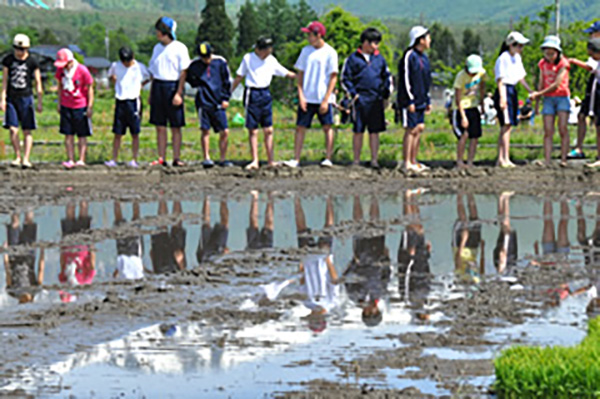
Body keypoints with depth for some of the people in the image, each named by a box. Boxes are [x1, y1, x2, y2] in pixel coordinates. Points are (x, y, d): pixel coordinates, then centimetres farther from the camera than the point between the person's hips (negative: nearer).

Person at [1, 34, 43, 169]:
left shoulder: (32, 62, 0)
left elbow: (38, 83, 3)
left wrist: (40, 102, 1)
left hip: (26, 98, -1)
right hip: (11, 98, 1)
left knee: (27, 131, -3)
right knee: (13, 130, -5)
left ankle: (26, 159, -4)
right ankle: (17, 157, 9)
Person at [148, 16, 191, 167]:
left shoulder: (179, 48, -4)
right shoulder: (157, 48, 14)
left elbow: (183, 72, -7)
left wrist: (179, 93, -14)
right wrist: (151, 93, 12)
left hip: (173, 86, -5)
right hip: (158, 86, 5)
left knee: (176, 126, -1)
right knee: (160, 126, 4)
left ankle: (176, 158, 2)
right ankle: (161, 158, 6)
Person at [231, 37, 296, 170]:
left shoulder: (272, 60, 6)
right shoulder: (248, 58, -1)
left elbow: (286, 73, 14)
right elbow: (239, 77, 6)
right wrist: (229, 93, 6)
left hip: (266, 94, 3)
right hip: (252, 94, -3)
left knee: (268, 130, 2)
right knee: (253, 130, -2)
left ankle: (270, 160, 7)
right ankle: (255, 161, 1)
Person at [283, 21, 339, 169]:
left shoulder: (330, 52, -4)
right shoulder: (306, 51, 9)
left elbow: (333, 78, -4)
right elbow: (300, 74, 11)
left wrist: (326, 100, -10)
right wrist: (301, 95, 0)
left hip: (323, 98, -4)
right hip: (306, 98, 4)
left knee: (327, 127, 0)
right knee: (300, 127, 0)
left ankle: (328, 158, 6)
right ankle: (296, 159, 2)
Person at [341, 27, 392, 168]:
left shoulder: (379, 59, 11)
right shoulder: (353, 58, 1)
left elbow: (387, 76, 21)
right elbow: (345, 78, 3)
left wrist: (386, 93, 9)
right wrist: (353, 94, -6)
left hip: (376, 99, 3)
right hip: (360, 99, -3)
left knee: (375, 131, 2)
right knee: (358, 131, 1)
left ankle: (374, 160, 5)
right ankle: (356, 161, 8)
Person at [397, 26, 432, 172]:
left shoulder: (424, 57, 16)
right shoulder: (409, 56, -13)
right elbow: (405, 79, -16)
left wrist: (428, 100, 21)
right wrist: (410, 100, -18)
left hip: (420, 101, 9)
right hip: (411, 101, -9)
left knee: (419, 128, 9)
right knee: (411, 130, -7)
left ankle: (413, 161, 16)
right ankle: (407, 163, -3)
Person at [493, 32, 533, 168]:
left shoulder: (517, 58, 15)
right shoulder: (503, 58, -11)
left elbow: (521, 77, 22)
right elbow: (500, 79, -14)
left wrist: (530, 91, 17)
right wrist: (502, 97, -21)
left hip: (513, 91, 9)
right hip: (504, 91, -9)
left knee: (506, 127, 8)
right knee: (507, 125, -14)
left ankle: (501, 159, 10)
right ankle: (506, 159, -17)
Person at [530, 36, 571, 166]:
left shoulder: (563, 63, -10)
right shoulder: (543, 63, 7)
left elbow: (556, 84, -16)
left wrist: (538, 94, -16)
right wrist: (537, 102, 15)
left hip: (562, 97, -4)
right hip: (548, 99, 4)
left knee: (563, 129, -13)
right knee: (548, 132, -4)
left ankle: (563, 159, -15)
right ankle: (547, 162, -10)